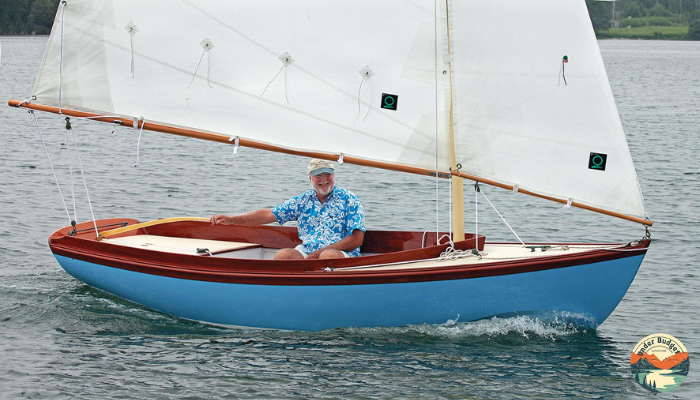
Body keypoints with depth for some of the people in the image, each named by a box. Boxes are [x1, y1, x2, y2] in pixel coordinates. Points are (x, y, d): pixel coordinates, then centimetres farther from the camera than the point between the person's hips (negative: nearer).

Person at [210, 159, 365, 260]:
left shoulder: (350, 200, 5)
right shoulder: (303, 201, 17)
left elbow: (356, 239, -3)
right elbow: (269, 214, 13)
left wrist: (320, 252, -11)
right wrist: (230, 220, 3)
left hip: (343, 255, -4)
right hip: (305, 252, 4)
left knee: (328, 255, -38)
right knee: (282, 255, -26)